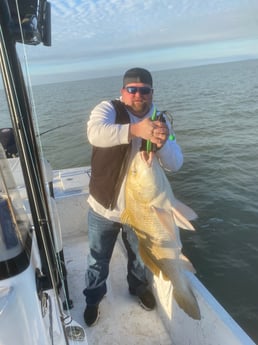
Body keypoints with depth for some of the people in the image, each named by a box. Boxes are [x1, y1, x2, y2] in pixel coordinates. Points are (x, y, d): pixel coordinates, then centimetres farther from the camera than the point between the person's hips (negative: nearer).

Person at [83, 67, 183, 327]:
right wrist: (135, 130, -49)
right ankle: (94, 298, 47)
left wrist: (162, 143, -33)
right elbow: (95, 133, -35)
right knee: (98, 259, 19)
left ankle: (139, 287, 56)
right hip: (103, 207, -2)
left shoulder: (160, 120, -3)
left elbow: (175, 164, -12)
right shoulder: (108, 109, -12)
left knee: (140, 257, 25)